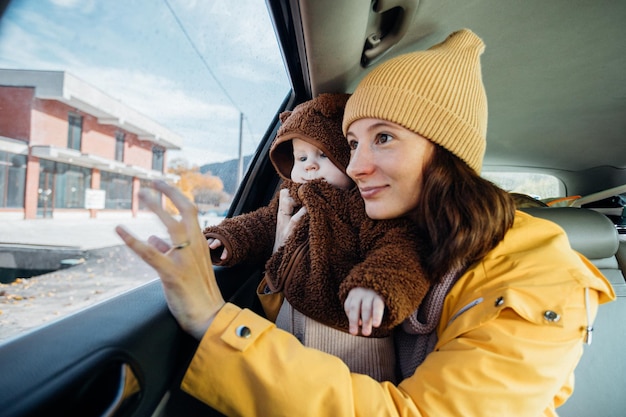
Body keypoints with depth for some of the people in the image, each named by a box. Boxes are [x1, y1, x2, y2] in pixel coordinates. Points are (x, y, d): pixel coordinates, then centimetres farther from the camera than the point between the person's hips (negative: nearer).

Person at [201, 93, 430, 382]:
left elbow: (399, 247, -27)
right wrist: (225, 239, 0)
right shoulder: (288, 199, 8)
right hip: (284, 324, 7)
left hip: (349, 335, -6)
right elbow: (260, 225, 17)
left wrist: (374, 286, -45)